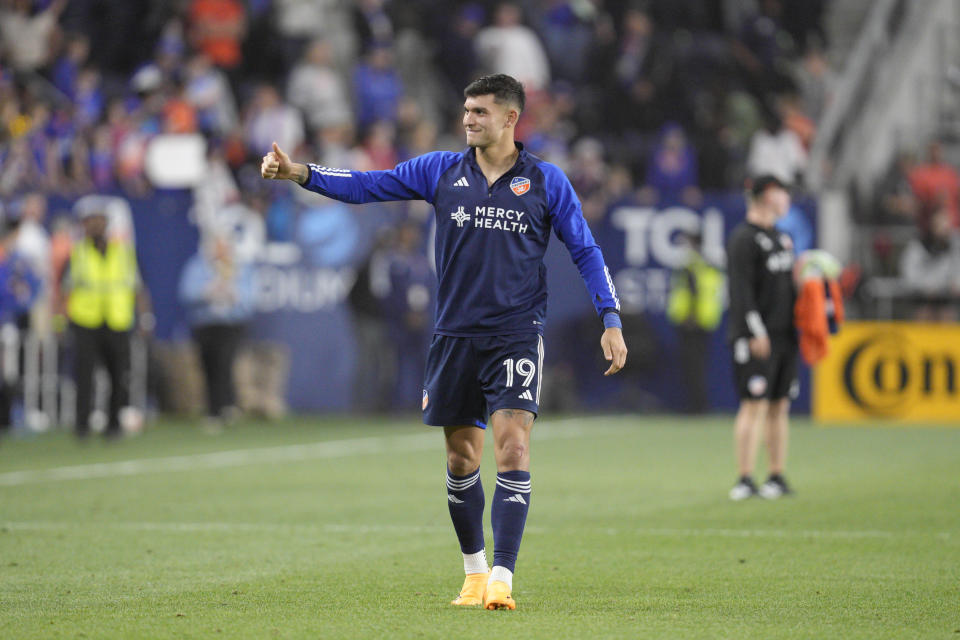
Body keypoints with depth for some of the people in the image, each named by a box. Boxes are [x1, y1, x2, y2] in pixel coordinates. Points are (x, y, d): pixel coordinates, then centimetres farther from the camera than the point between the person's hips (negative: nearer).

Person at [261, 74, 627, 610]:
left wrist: (611, 321, -4)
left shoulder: (546, 181, 2)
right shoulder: (442, 171, 7)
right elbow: (368, 185, 5)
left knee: (513, 448, -15)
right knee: (461, 458, 8)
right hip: (456, 337, 3)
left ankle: (502, 580, -17)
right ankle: (474, 571, 24)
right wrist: (300, 173, -7)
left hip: (516, 334, -3)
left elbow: (585, 251, 5)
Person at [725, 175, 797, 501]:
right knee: (754, 406, -11)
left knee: (780, 407, 9)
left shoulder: (781, 238, 18)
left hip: (784, 336, 9)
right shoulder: (743, 238, -10)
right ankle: (745, 479, -12)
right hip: (756, 337, -9)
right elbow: (741, 290, -16)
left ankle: (777, 477, 13)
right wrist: (756, 333, -20)